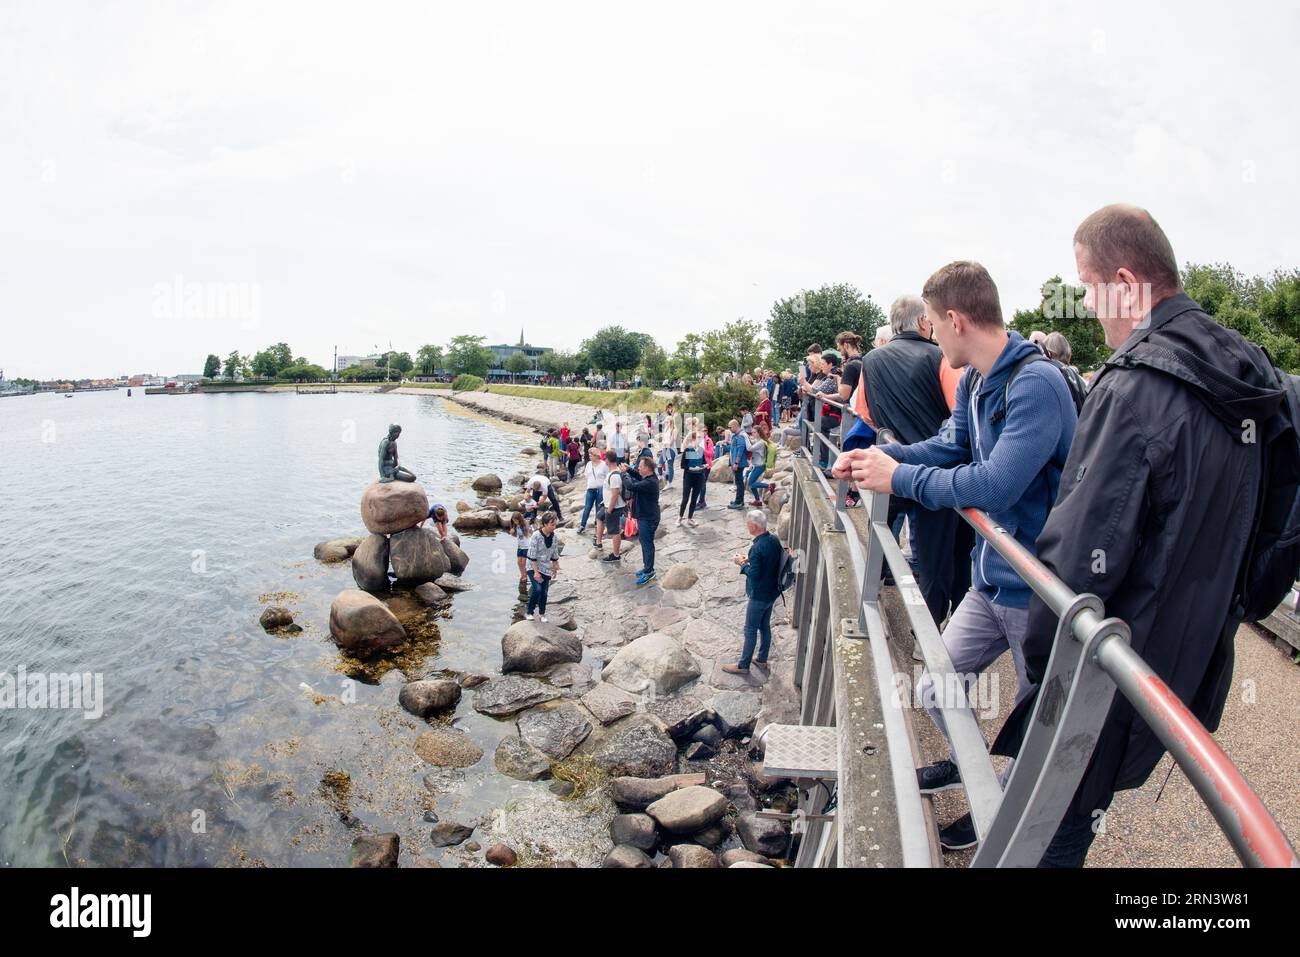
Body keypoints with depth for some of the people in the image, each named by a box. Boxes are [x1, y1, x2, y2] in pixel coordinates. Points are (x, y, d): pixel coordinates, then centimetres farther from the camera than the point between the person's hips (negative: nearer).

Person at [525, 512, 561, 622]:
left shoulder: (555, 537, -3)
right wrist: (536, 572, -20)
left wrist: (555, 569, 13)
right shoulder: (536, 536, -19)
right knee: (537, 589, -18)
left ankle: (542, 614, 23)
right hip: (534, 567, -5)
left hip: (546, 569, 5)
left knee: (544, 592, 6)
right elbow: (532, 556, -18)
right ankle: (529, 612, 1)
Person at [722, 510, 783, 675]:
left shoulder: (757, 547, -29)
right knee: (765, 626, 22)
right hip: (772, 592, 8)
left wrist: (742, 563, -12)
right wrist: (749, 559, 4)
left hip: (759, 596, -8)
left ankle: (743, 665, 20)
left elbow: (754, 574, -27)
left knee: (751, 630, 7)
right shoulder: (774, 539, -3)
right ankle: (762, 659, 37)